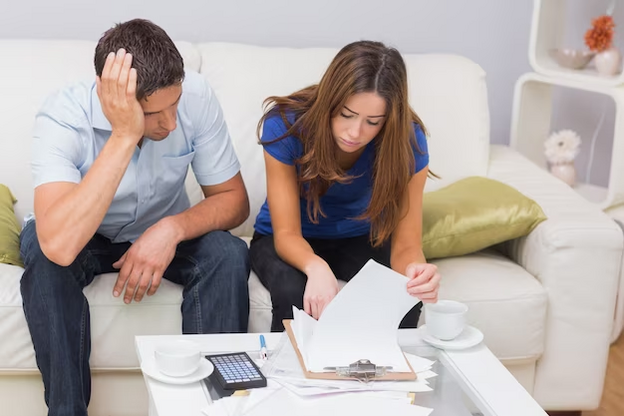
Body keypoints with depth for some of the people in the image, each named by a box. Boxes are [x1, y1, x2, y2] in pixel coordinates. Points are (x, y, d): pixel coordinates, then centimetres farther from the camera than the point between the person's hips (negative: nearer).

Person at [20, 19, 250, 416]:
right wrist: (125, 136, -47)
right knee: (43, 254, -34)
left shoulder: (195, 95, -24)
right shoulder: (62, 116, -32)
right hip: (85, 240, -2)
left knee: (228, 255, -27)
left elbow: (234, 199, -13)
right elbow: (59, 246, -46)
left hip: (163, 235, 2)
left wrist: (172, 228, -33)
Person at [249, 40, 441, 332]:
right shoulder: (287, 124, -27)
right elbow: (287, 233, -26)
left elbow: (405, 244, -24)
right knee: (295, 296, -33)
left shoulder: (407, 139, -24)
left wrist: (415, 270, -48)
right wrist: (316, 267, -49)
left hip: (360, 238, 1)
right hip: (290, 240, -1)